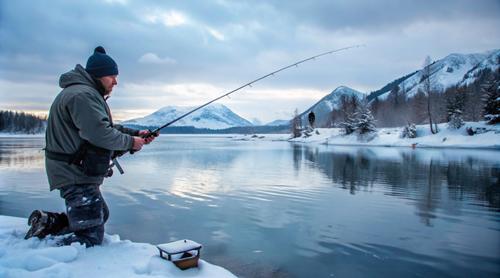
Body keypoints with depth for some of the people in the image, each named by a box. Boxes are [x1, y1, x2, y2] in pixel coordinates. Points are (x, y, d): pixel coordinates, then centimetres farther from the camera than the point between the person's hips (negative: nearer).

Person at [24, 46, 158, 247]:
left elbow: (108, 127, 19)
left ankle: (47, 222, 19)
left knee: (101, 215, 27)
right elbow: (101, 134, -27)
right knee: (91, 237, -9)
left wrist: (136, 133, 7)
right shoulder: (82, 94, -18)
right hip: (75, 175, -11)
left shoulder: (88, 93, 19)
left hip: (80, 172, 11)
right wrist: (130, 142, -12)